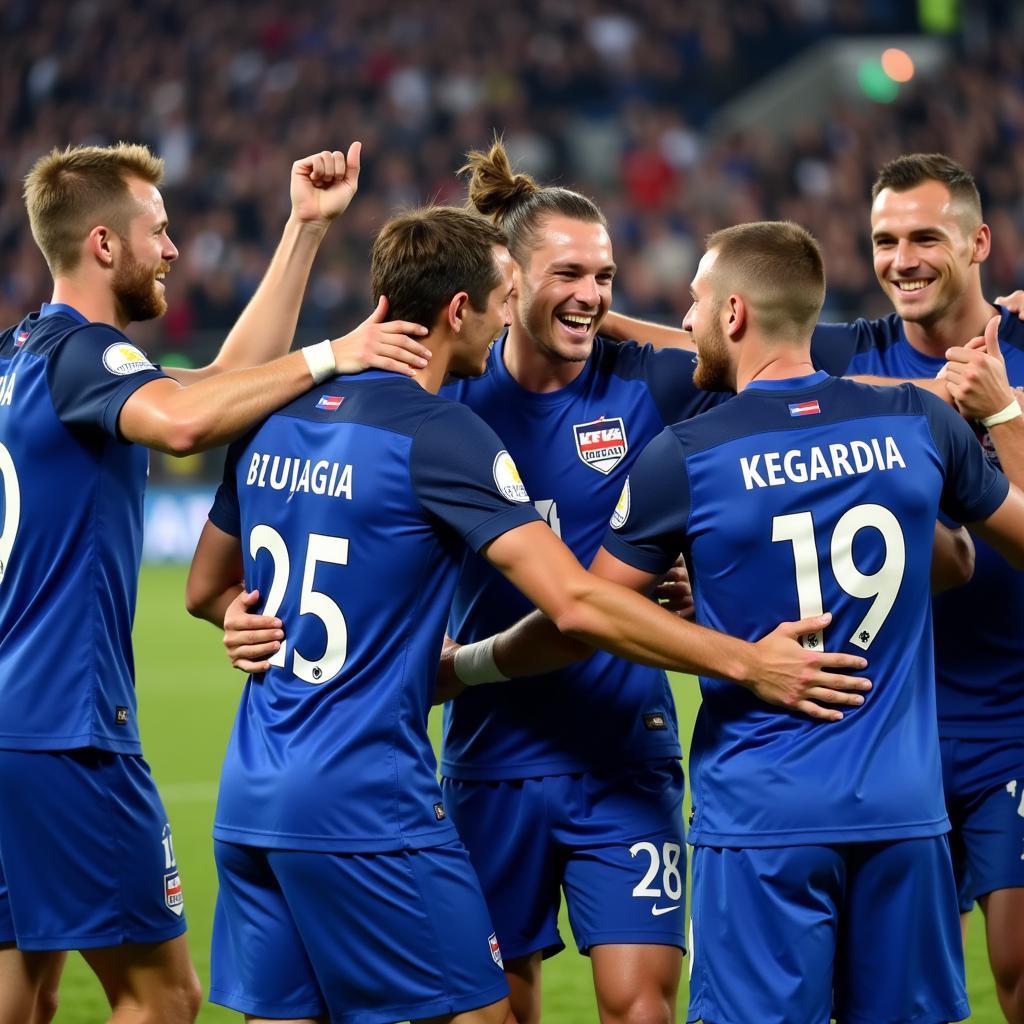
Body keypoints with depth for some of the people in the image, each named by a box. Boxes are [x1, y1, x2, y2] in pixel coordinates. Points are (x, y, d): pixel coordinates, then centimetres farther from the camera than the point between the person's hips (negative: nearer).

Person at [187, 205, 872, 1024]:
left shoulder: (279, 419, 9)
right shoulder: (440, 432, -13)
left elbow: (208, 592, 21)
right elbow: (575, 602, -19)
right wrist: (746, 662, -15)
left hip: (251, 804, 8)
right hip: (365, 812, -8)